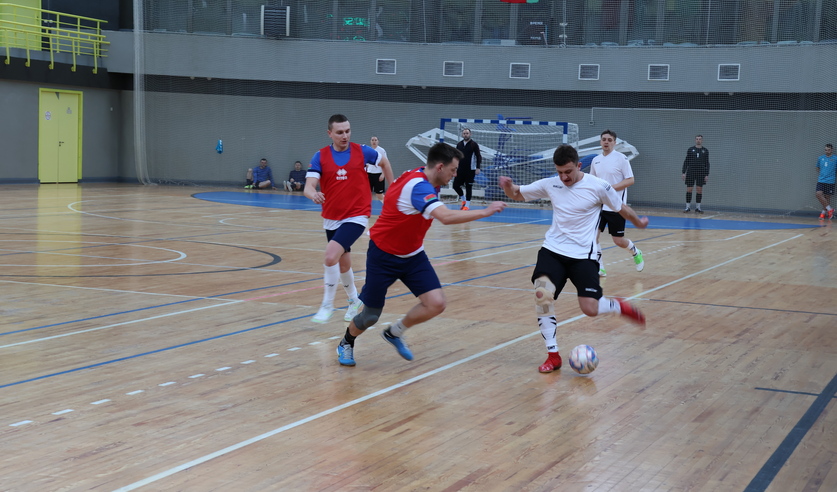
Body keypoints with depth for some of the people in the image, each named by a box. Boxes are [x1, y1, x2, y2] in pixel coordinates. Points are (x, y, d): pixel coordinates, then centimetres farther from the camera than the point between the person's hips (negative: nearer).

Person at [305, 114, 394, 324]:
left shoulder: (362, 151, -6)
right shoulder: (320, 157, -5)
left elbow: (384, 162, 14)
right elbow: (309, 186, -16)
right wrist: (313, 195, -39)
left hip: (356, 216, -3)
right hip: (331, 218, 4)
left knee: (331, 255, -23)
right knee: (343, 263, 18)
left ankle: (327, 305, -9)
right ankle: (354, 300, 43)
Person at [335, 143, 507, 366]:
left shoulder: (421, 178, -2)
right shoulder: (418, 186, -30)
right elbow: (446, 217, -45)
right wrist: (484, 212, -39)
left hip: (412, 255, 8)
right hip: (384, 255, -8)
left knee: (436, 304, -10)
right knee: (370, 316, 4)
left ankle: (395, 332, 17)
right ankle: (346, 343, 37)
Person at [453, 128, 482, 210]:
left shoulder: (474, 144, -3)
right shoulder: (459, 144, 9)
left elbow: (478, 156, -3)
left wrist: (477, 168, -11)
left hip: (470, 170, -4)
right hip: (460, 169, 4)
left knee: (468, 187, -1)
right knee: (455, 185, -1)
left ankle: (467, 205, 7)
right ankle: (463, 199, 22)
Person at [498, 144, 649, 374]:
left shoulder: (598, 186, -9)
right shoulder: (549, 185, 0)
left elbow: (621, 209, 8)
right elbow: (517, 194, 9)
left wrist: (639, 222, 23)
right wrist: (508, 186, -14)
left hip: (583, 254, -2)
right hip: (553, 250, 3)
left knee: (590, 309, -12)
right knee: (542, 293, -22)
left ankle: (620, 306, 25)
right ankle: (553, 356, -10)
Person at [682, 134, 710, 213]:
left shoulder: (705, 150, 6)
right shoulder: (690, 149, 4)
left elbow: (707, 163, 7)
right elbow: (686, 161, 5)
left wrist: (707, 175, 0)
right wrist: (683, 172, -3)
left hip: (701, 173, 1)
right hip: (691, 172, -1)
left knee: (700, 190, 1)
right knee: (689, 189, -2)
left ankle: (697, 208, 10)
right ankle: (688, 207, 6)